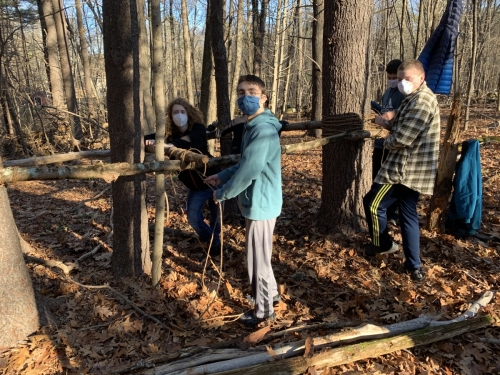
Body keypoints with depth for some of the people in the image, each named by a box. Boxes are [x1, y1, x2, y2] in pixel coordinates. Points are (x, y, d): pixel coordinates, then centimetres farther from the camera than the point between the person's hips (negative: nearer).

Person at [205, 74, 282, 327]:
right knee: (258, 253, 25)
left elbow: (249, 170, -27)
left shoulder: (263, 128, -23)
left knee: (258, 257, 4)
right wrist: (222, 176, 14)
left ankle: (263, 311, 22)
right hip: (258, 201, 10)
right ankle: (269, 292, 45)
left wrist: (222, 193, -15)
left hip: (261, 202, -10)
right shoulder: (253, 125, 10)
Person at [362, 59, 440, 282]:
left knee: (373, 203, 1)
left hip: (404, 169, -11)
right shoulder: (416, 99, 16)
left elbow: (402, 139, -23)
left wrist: (387, 142, -2)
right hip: (411, 169, 11)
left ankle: (382, 244, 22)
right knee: (408, 215, 11)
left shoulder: (421, 101, -18)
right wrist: (391, 126, 4)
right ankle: (414, 267, 16)